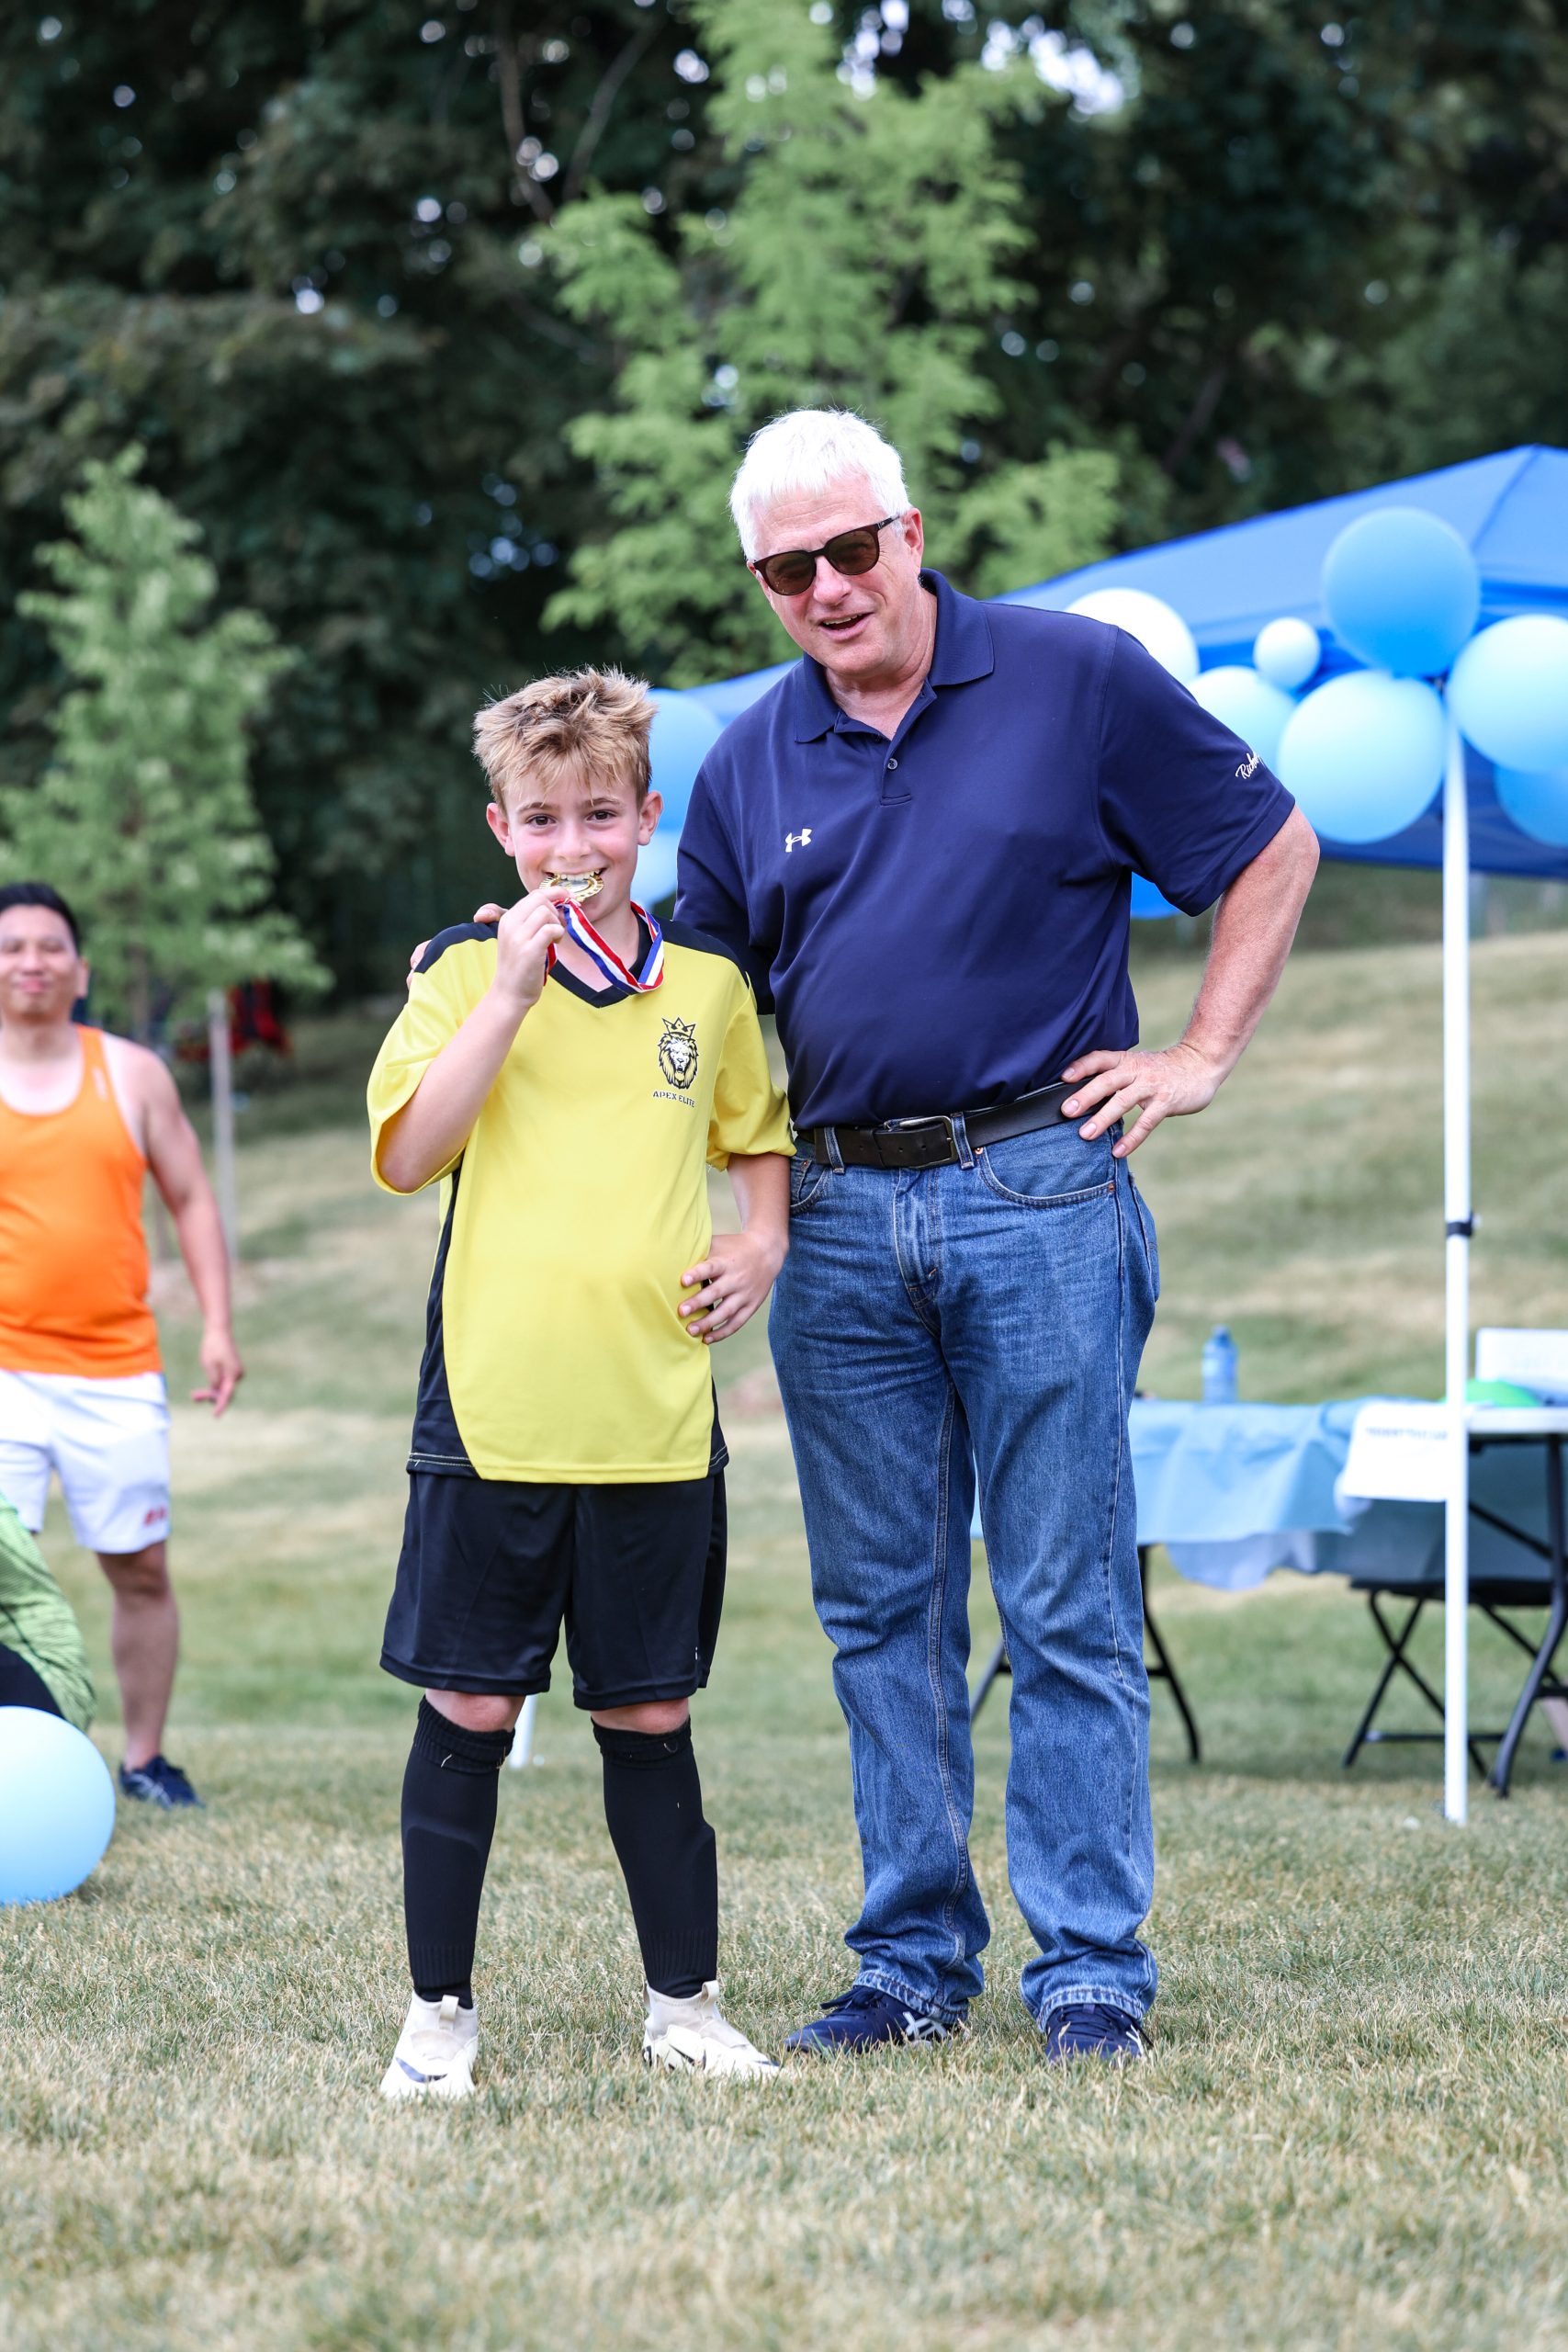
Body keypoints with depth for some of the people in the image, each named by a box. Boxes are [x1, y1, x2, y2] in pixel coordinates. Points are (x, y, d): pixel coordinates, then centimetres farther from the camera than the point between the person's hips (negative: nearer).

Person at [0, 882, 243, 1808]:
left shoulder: (133, 1073, 8)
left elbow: (191, 1199, 12)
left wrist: (218, 1325, 3)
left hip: (118, 1372, 2)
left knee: (142, 1567, 4)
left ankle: (146, 1757, 16)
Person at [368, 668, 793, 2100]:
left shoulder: (708, 983, 10)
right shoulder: (466, 972, 1)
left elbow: (759, 1138, 25)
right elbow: (407, 1156, -10)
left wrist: (764, 1245, 6)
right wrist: (510, 995, -16)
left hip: (655, 1412, 2)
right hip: (493, 1408, -2)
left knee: (649, 1714, 8)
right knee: (470, 1709, 2)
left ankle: (684, 2002, 19)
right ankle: (440, 2008, 11)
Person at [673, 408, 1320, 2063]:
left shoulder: (1079, 681, 0)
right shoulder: (750, 764, 10)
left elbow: (1273, 851, 7)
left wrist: (1203, 1054, 1)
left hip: (1038, 1195, -4)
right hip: (836, 1223, 4)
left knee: (1066, 1607, -2)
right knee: (881, 1612, 8)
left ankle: (1090, 1969, 5)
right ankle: (914, 1958, 16)